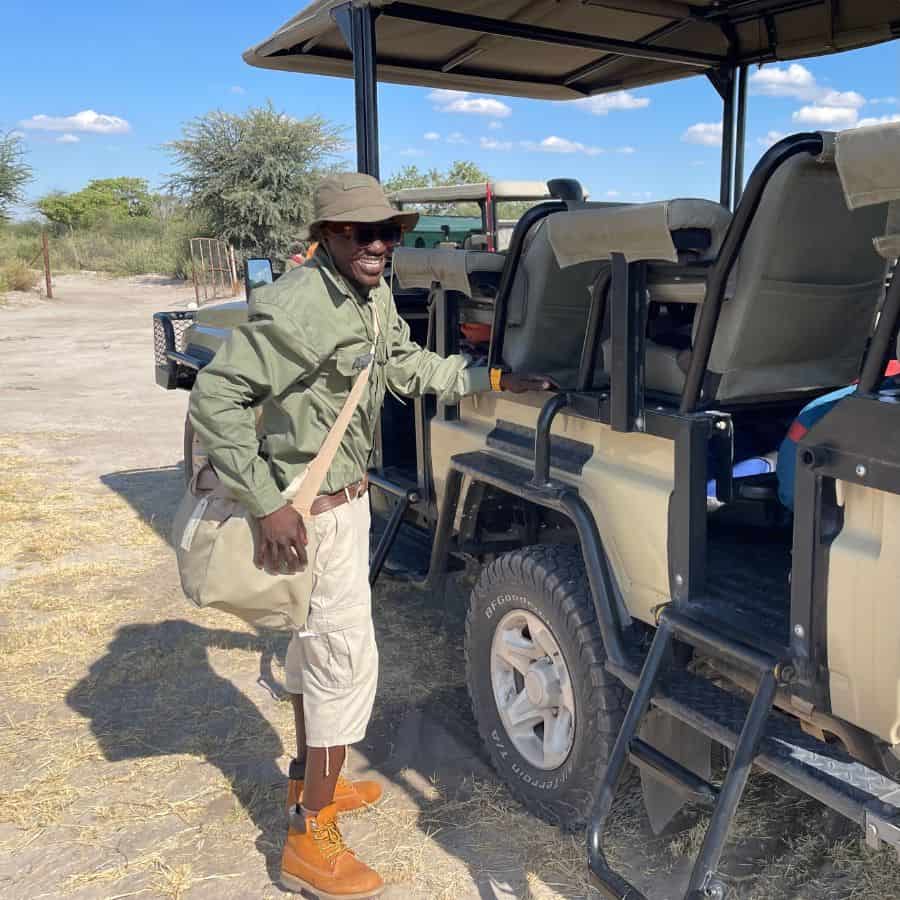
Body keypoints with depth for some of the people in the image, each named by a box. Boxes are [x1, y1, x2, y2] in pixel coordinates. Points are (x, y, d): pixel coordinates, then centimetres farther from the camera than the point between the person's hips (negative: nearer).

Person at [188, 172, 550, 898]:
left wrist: (490, 379, 8)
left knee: (315, 641, 21)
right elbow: (214, 397, -25)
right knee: (347, 659, -5)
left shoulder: (375, 298, 3)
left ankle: (311, 778, 41)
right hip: (312, 509, -9)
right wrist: (268, 502, -28)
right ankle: (311, 841, 10)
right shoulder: (295, 308, -25)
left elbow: (407, 366, 17)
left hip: (345, 496, 9)